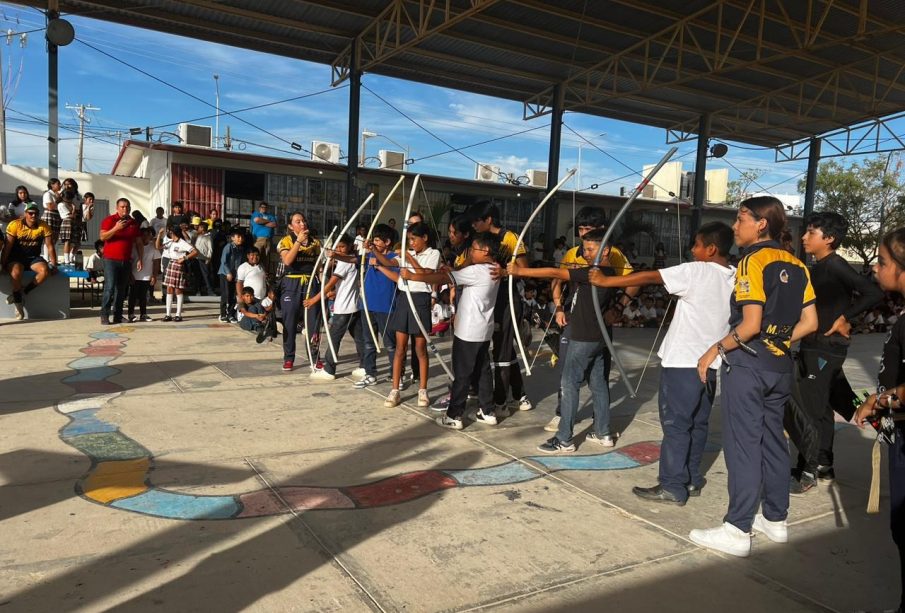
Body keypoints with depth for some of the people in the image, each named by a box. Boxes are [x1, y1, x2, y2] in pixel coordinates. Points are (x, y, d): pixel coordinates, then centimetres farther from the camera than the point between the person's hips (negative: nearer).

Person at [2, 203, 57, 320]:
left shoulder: (44, 227, -3)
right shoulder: (15, 225, -9)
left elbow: (50, 246, -2)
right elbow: (8, 246, -7)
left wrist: (53, 265, -6)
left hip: (33, 258, 2)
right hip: (16, 258, -2)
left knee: (45, 270, -29)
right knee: (16, 272, -34)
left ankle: (23, 292, -10)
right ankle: (18, 304, -16)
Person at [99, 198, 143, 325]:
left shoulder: (133, 223, 14)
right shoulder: (109, 220, 0)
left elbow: (138, 243, 16)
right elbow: (102, 237, -11)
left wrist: (139, 259, 8)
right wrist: (115, 228, -24)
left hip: (126, 261, 5)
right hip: (111, 260, -4)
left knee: (121, 290, 6)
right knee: (109, 288, -10)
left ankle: (118, 316, 10)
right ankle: (104, 316, -6)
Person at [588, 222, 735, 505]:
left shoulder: (695, 272, -14)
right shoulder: (735, 277, 6)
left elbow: (648, 277, -14)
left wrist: (605, 280, -9)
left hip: (683, 361, -7)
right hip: (711, 362, 7)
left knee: (676, 423, -1)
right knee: (697, 423, 15)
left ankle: (673, 487, 3)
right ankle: (692, 480, 24)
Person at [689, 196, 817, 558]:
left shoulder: (753, 260, -13)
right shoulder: (795, 265, 9)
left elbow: (751, 324, -19)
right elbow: (809, 323, 8)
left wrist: (716, 350, -9)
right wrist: (778, 341, 16)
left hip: (747, 363, -8)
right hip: (780, 365, 8)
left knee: (742, 444, -3)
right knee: (772, 441, 16)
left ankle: (737, 531, 3)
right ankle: (775, 520, 27)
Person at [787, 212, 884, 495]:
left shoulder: (834, 265, -14)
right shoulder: (819, 268, 12)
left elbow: (874, 293, -22)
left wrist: (844, 319, -17)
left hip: (824, 349, -9)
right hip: (815, 347, 9)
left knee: (804, 411, -6)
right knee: (819, 409, 16)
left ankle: (807, 474, 2)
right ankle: (824, 466, 28)